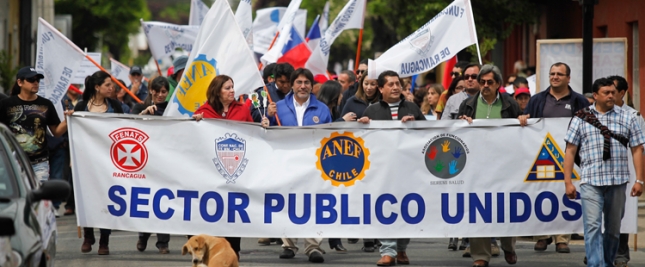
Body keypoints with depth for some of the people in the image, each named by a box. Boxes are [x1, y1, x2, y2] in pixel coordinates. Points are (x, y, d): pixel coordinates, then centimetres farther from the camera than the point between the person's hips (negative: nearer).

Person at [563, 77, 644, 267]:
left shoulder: (628, 118, 9)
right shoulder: (581, 119, 6)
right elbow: (570, 151, 5)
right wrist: (568, 182, -1)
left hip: (618, 181, 2)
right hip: (591, 182, -2)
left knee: (614, 228, 9)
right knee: (593, 226, -12)